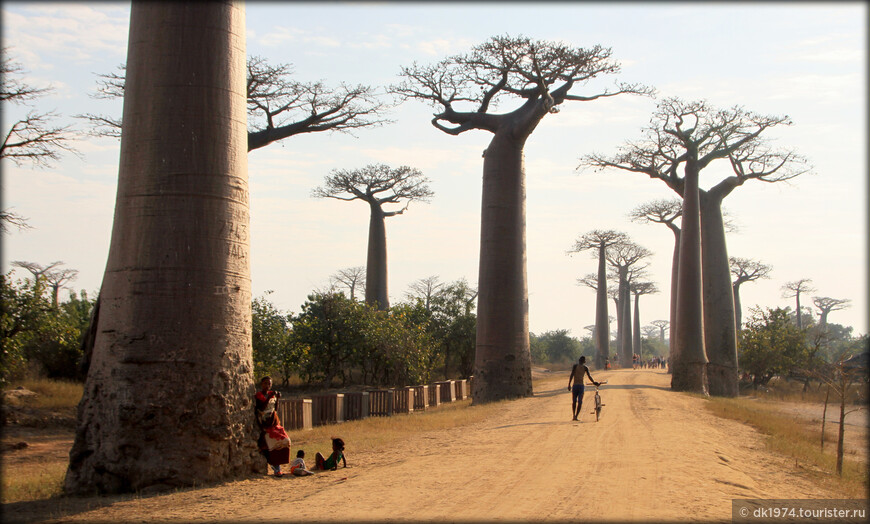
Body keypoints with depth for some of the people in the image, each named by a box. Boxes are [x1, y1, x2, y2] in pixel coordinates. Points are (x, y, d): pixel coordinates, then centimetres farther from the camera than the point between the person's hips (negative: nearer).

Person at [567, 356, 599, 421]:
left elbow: (571, 375, -7)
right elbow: (589, 377, -4)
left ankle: (574, 415, 11)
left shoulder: (575, 366, 2)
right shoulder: (585, 368, 3)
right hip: (581, 386, -1)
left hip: (575, 386, 1)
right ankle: (576, 416, -4)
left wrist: (569, 384, -7)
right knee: (579, 402, 4)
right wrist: (594, 382, 9)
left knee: (574, 401, 15)